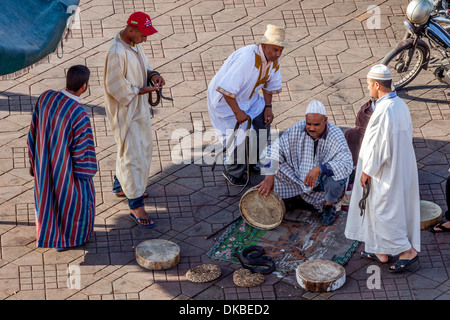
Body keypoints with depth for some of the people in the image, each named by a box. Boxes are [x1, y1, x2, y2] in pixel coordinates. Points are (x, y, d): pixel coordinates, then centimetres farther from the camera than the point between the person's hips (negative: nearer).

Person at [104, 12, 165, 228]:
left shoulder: (134, 44, 0)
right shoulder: (116, 53, -29)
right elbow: (115, 87, -26)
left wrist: (152, 74, -5)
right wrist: (142, 90, -24)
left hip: (139, 108, 10)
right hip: (124, 111, -10)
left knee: (140, 149, 24)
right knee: (133, 155, -5)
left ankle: (120, 186, 44)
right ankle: (136, 206, 2)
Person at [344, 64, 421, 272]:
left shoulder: (382, 111, -26)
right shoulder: (401, 105, 2)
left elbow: (377, 145, -23)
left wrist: (366, 171, -12)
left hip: (385, 172, -9)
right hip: (402, 168, 9)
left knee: (384, 210, 2)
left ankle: (407, 250, 4)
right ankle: (381, 251, 26)